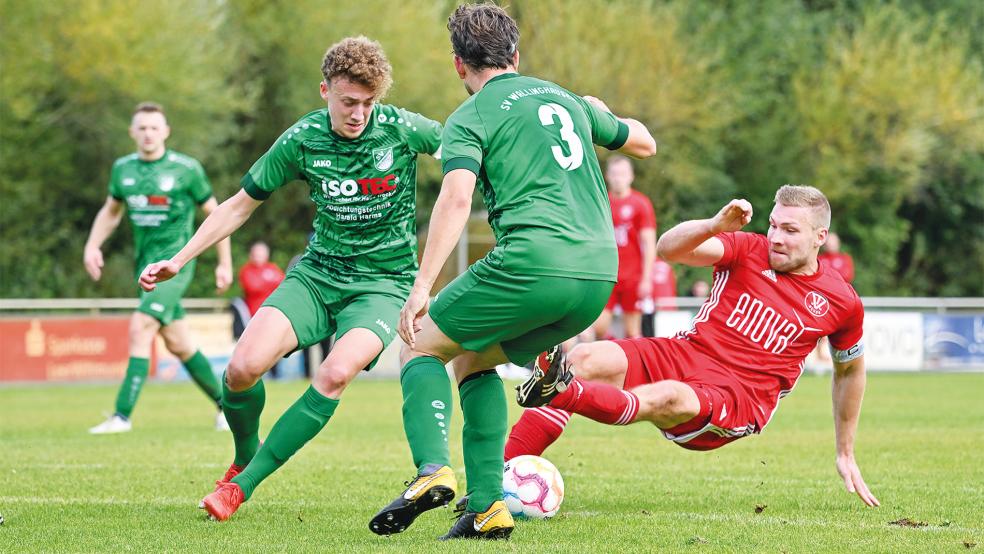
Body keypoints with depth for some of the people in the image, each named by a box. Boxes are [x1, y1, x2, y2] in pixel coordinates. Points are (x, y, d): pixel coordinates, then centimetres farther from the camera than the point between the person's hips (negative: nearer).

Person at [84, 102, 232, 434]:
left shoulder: (186, 169, -7)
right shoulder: (123, 169, 6)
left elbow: (214, 213, 2)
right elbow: (111, 211, 22)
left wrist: (225, 264, 2)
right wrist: (92, 245, 6)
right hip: (146, 263, 6)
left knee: (141, 328, -20)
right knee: (178, 343, 10)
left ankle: (123, 415, -20)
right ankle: (225, 403, 27)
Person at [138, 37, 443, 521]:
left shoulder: (402, 130, -13)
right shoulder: (302, 140, -6)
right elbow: (241, 205, 6)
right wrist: (178, 261, 2)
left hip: (384, 282, -2)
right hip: (318, 272, 2)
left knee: (337, 373, -30)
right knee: (243, 367, -19)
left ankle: (245, 483, -15)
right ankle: (243, 458, 14)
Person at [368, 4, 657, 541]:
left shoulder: (471, 117, 3)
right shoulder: (566, 99, 22)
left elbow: (456, 197, -13)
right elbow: (644, 142, 36)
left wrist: (422, 287, -17)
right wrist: (603, 116, 58)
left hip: (532, 264, -7)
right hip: (599, 274, 7)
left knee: (421, 346, 10)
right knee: (473, 358, 23)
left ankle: (432, 471, -14)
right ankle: (487, 507, 11)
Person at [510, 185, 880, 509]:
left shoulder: (841, 303, 5)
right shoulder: (750, 250, 4)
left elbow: (850, 369, 22)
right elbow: (668, 249, -11)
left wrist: (846, 454, 26)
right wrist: (715, 226, -31)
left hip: (737, 401, -2)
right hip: (682, 355, 3)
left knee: (667, 397, -38)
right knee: (587, 360, -24)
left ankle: (563, 391, -62)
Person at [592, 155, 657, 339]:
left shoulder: (641, 204, -2)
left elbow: (649, 244, -5)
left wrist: (646, 279, -11)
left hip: (633, 278, -3)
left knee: (632, 332, -1)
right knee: (598, 327, -8)